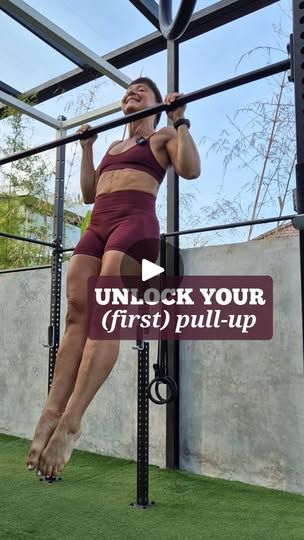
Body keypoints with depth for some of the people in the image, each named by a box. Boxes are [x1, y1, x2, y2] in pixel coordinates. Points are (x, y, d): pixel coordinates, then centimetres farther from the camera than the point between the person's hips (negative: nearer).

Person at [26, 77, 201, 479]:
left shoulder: (162, 137, 17)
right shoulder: (113, 146, 34)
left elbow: (191, 169, -3)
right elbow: (89, 194, 31)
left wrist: (180, 120, 3)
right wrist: (87, 148, 33)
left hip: (134, 222, -6)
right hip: (97, 225, 7)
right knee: (77, 314, -11)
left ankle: (71, 420, -25)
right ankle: (52, 411, -17)